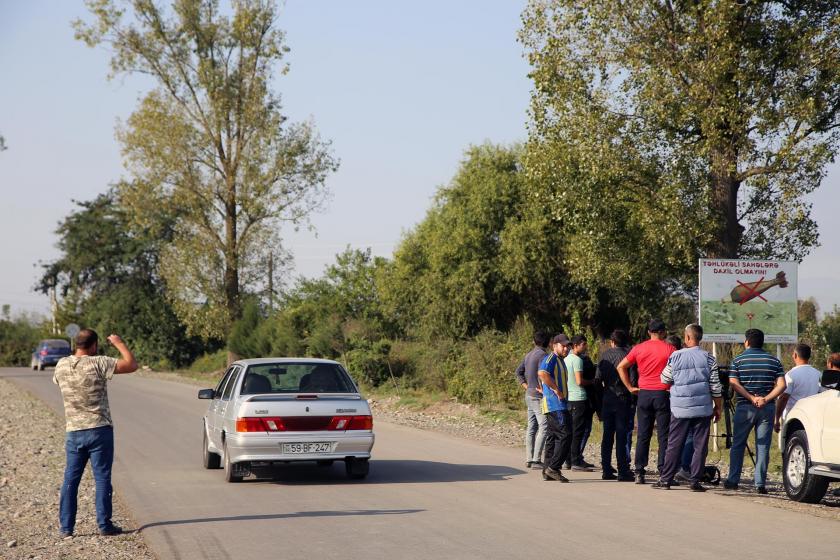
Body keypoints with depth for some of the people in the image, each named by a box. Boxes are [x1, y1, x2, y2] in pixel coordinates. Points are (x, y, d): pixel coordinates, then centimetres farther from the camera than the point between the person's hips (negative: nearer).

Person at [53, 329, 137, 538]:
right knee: (102, 478, 3)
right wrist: (119, 343, 1)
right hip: (99, 429, -4)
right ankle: (104, 525, 4)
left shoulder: (61, 365, 2)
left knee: (70, 480, 9)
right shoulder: (98, 364, -14)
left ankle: (65, 527, 9)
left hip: (74, 432, 4)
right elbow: (131, 365, -13)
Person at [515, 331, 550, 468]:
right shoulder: (542, 355, -14)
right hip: (538, 396, -9)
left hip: (529, 394, 9)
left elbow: (519, 372, 18)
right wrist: (542, 389, -13)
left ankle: (529, 459, 12)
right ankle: (536, 460, -13)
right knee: (543, 427, -9)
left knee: (531, 427, 11)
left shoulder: (529, 355, 12)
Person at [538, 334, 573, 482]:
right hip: (555, 405, -10)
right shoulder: (551, 358, -9)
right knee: (565, 435, -15)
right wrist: (557, 390, -23)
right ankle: (553, 468, -15)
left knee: (553, 437, 9)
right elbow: (542, 373, -28)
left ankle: (548, 472, 11)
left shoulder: (560, 360, 23)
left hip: (560, 405, 10)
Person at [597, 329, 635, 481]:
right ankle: (623, 472, -5)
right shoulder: (627, 354, -6)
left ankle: (606, 470, 10)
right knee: (621, 436, -3)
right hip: (623, 399, -3)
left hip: (608, 399, 3)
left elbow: (598, 377, 2)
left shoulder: (604, 355, 4)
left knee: (607, 435, 10)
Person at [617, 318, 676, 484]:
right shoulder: (669, 349, -3)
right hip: (663, 394, -3)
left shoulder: (639, 349, 5)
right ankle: (664, 472, -2)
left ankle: (639, 473, 6)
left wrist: (630, 387, 8)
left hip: (644, 394, 3)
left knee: (643, 435, 8)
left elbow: (621, 367, 5)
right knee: (663, 435, 2)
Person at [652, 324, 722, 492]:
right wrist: (718, 407, 10)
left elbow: (665, 379, 8)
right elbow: (715, 387, 1)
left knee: (674, 445, 5)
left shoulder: (676, 356, -1)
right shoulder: (709, 358, 0)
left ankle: (665, 479, 6)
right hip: (703, 408, 0)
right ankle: (695, 481, 1)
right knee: (700, 445, 4)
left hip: (680, 408, 0)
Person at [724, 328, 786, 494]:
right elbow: (781, 385, -4)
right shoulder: (773, 360, 7)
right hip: (767, 408, 1)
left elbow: (734, 383, -10)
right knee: (763, 446, 3)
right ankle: (760, 483, -1)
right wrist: (765, 399, -9)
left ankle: (733, 480, 9)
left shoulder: (738, 360, 2)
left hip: (744, 407, -1)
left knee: (738, 444, 9)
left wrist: (752, 398, -12)